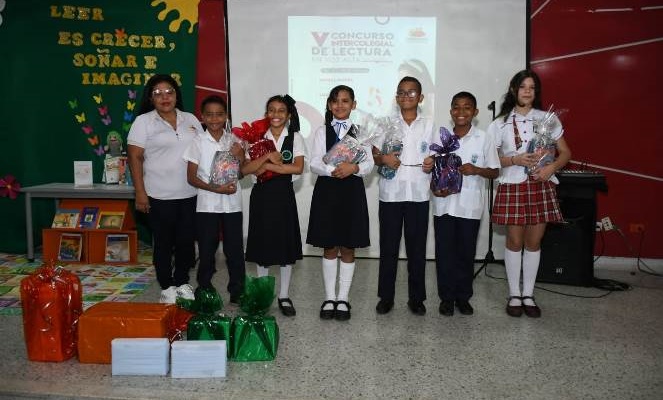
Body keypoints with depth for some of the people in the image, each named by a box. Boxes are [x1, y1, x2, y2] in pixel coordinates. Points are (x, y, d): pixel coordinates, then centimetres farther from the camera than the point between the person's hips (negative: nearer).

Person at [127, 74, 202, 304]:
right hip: (159, 196, -3)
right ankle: (167, 287, 20)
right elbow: (135, 158, -5)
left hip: (190, 194, 4)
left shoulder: (190, 119, 10)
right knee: (164, 243, 6)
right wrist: (140, 193, -11)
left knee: (186, 241, 10)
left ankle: (182, 282, 27)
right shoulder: (143, 121, -2)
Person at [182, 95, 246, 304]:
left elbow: (245, 172, 12)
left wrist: (240, 156, -9)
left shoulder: (233, 140, 5)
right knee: (207, 251, 5)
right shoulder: (198, 142, -2)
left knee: (235, 249, 6)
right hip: (207, 204, -2)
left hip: (232, 203, 2)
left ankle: (237, 292, 18)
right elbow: (191, 177, -4)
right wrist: (215, 189, -17)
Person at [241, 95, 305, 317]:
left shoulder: (295, 138, 0)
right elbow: (245, 169, -7)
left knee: (286, 244, 4)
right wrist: (268, 156, -19)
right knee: (262, 244, 8)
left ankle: (284, 296, 17)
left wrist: (268, 166, -16)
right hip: (261, 194, 1)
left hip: (284, 194, -1)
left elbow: (298, 168, -14)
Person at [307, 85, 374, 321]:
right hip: (327, 191, 0)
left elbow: (369, 164, -1)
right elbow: (314, 164, -3)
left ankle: (343, 299, 18)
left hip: (352, 192, 0)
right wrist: (332, 170, -23)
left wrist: (353, 167, -22)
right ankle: (330, 298, 19)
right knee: (329, 248, 6)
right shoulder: (321, 132, 6)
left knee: (348, 248, 5)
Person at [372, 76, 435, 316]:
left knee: (417, 248, 6)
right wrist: (383, 159, -14)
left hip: (419, 194, 1)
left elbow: (433, 157, 13)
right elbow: (373, 155, 6)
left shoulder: (429, 125, 8)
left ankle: (416, 297, 18)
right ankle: (386, 296, 17)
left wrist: (432, 163, -8)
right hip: (391, 194, 0)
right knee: (388, 247, 5)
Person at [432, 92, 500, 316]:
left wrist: (476, 170, -17)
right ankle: (446, 297, 20)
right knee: (444, 252, 6)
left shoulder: (484, 139, -2)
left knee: (466, 253, 8)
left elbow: (495, 172, 2)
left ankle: (463, 297, 23)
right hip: (444, 203, 1)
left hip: (470, 206, -1)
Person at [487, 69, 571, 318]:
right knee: (514, 241, 2)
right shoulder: (501, 123, 4)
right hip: (512, 186, -1)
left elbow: (565, 153, 8)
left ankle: (528, 295, 18)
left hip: (540, 186, 1)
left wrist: (552, 167, -12)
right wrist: (514, 160, -14)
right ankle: (514, 295, 15)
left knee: (534, 241, 5)